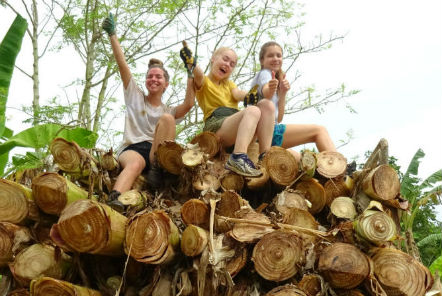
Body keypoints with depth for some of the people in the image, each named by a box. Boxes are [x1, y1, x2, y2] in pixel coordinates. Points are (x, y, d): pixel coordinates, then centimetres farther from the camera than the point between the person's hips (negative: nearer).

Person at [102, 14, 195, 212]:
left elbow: (188, 105, -2)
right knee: (135, 163, -39)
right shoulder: (135, 97, 20)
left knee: (167, 119, -25)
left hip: (158, 151, 1)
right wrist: (112, 35, 3)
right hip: (131, 148, -1)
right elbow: (122, 65, 10)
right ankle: (114, 200, -66)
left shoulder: (168, 111, 21)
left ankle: (155, 169, -27)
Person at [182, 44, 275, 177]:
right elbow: (198, 75, -10)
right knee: (252, 110, -30)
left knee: (267, 105, -16)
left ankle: (265, 157, -26)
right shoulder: (204, 82, 16)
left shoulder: (229, 84, 33)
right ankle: (238, 158, -49)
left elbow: (238, 94, 9)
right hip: (216, 124, -6)